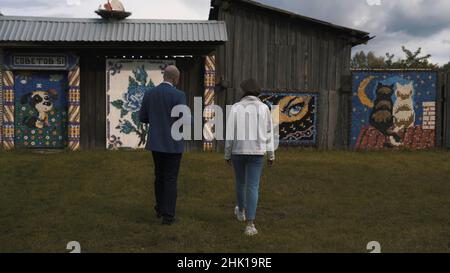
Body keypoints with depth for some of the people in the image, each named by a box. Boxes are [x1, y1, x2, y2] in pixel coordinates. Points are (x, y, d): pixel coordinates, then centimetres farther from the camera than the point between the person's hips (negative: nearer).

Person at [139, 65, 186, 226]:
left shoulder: (149, 94, 2)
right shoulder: (178, 95, -14)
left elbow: (143, 118, 8)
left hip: (155, 142, 5)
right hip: (173, 143, -5)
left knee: (160, 176, 21)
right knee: (171, 179, 2)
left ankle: (160, 209, 31)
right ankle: (168, 216, 5)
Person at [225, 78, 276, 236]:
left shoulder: (235, 108, -3)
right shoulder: (264, 108, -1)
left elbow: (230, 133, -4)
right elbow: (269, 133, 0)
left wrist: (227, 155, 5)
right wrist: (271, 155, 5)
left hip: (238, 151, 1)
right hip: (256, 153, -1)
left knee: (240, 182, 24)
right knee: (252, 188, -3)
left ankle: (241, 211, 45)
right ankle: (250, 225, -13)